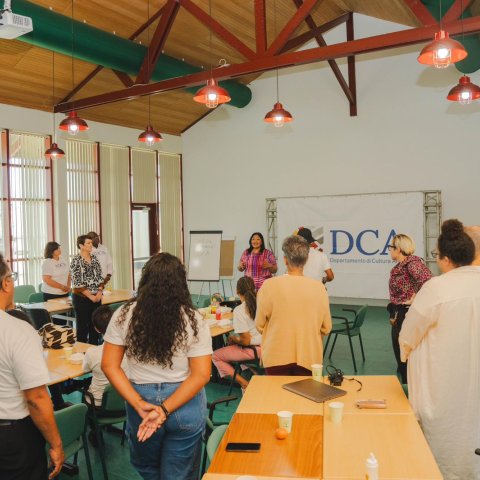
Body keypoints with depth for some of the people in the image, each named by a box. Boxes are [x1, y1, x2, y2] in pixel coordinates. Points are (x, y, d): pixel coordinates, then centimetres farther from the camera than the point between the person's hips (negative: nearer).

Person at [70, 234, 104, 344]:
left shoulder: (94, 258, 7)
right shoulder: (76, 260, -10)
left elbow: (100, 276, 10)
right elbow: (77, 282, -14)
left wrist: (99, 291, -5)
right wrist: (90, 296, -14)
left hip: (96, 298, 6)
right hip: (82, 298, -6)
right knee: (83, 327, 3)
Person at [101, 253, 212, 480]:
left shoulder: (124, 315, -8)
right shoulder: (193, 320, -13)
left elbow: (109, 365, -8)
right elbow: (201, 374, -15)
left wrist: (139, 404, -12)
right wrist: (166, 410, -17)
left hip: (141, 399, 1)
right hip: (184, 405, -1)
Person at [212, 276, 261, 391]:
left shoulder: (239, 310, -19)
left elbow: (246, 341, -19)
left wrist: (232, 338, 0)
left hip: (254, 350, -8)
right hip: (266, 345, 8)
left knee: (215, 356, 5)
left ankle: (245, 384, -3)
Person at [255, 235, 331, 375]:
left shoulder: (269, 286, -12)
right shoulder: (319, 287, -8)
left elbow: (260, 325, -4)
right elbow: (326, 328, 0)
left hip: (277, 355, -1)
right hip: (309, 356, 1)